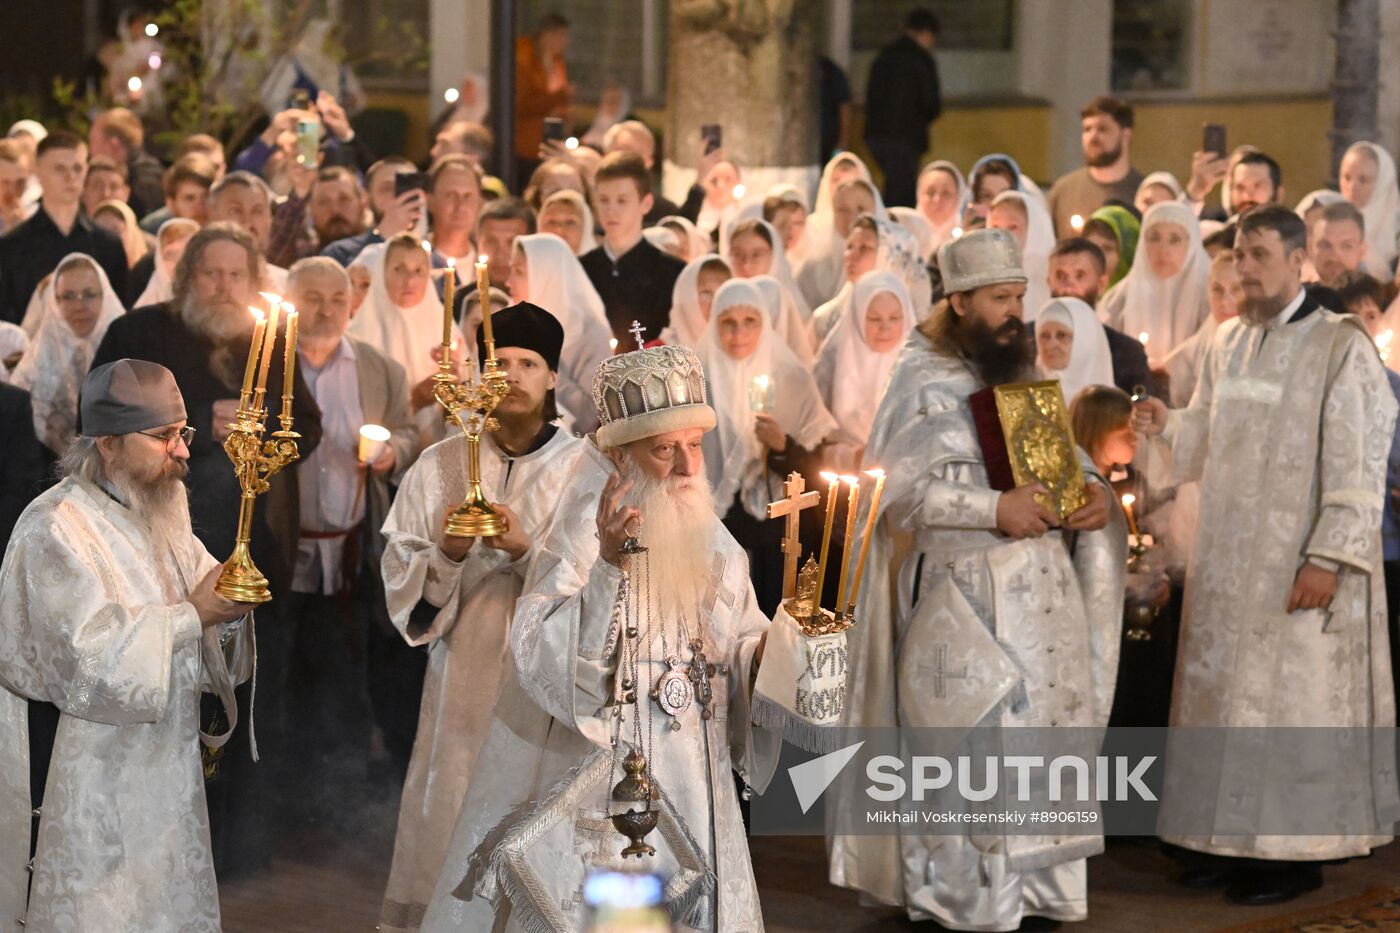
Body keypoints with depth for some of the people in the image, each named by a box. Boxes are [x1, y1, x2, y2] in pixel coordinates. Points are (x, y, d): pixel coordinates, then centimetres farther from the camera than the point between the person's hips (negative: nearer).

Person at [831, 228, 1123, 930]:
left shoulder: (1024, 376, 13)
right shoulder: (925, 383, -7)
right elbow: (901, 489, -14)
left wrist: (1094, 491, -6)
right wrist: (994, 510, -21)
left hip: (1042, 587, 7)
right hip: (966, 594, -7)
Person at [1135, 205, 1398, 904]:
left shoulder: (1342, 346, -10)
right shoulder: (1227, 343, 11)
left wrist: (1328, 559, -20)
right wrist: (1166, 424, -5)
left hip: (1297, 561, -7)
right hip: (1227, 557, 7)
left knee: (1292, 697, -2)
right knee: (1225, 692, 9)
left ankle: (1295, 854, 5)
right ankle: (1232, 835, 18)